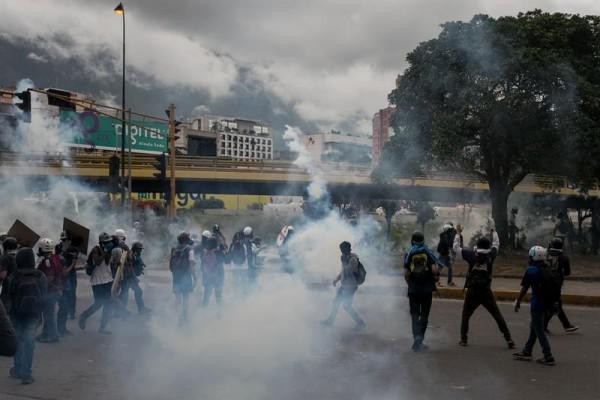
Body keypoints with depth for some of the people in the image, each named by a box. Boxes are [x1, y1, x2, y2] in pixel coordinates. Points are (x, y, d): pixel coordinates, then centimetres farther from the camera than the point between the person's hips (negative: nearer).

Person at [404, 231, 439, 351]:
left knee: (415, 314, 8)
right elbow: (434, 270, -13)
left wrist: (409, 284, 9)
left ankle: (416, 336, -11)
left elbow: (406, 273, -8)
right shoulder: (428, 252, -4)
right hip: (427, 288, 0)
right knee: (424, 314, 11)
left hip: (413, 289, 0)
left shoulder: (409, 254, -3)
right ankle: (419, 339, 10)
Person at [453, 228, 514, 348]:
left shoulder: (472, 255, -8)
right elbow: (496, 245, 16)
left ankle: (463, 339, 13)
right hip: (486, 292, 1)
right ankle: (508, 339, 6)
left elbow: (456, 248, 1)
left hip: (472, 292, -1)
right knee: (498, 316, 8)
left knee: (465, 315, 15)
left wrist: (458, 233, 10)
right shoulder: (490, 255, -4)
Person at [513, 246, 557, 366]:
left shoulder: (531, 270, -12)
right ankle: (526, 352, 28)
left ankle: (549, 358, 0)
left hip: (537, 303, -7)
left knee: (539, 330, 1)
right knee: (534, 327, 19)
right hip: (547, 303, 7)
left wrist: (518, 302, 2)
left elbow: (524, 288, -8)